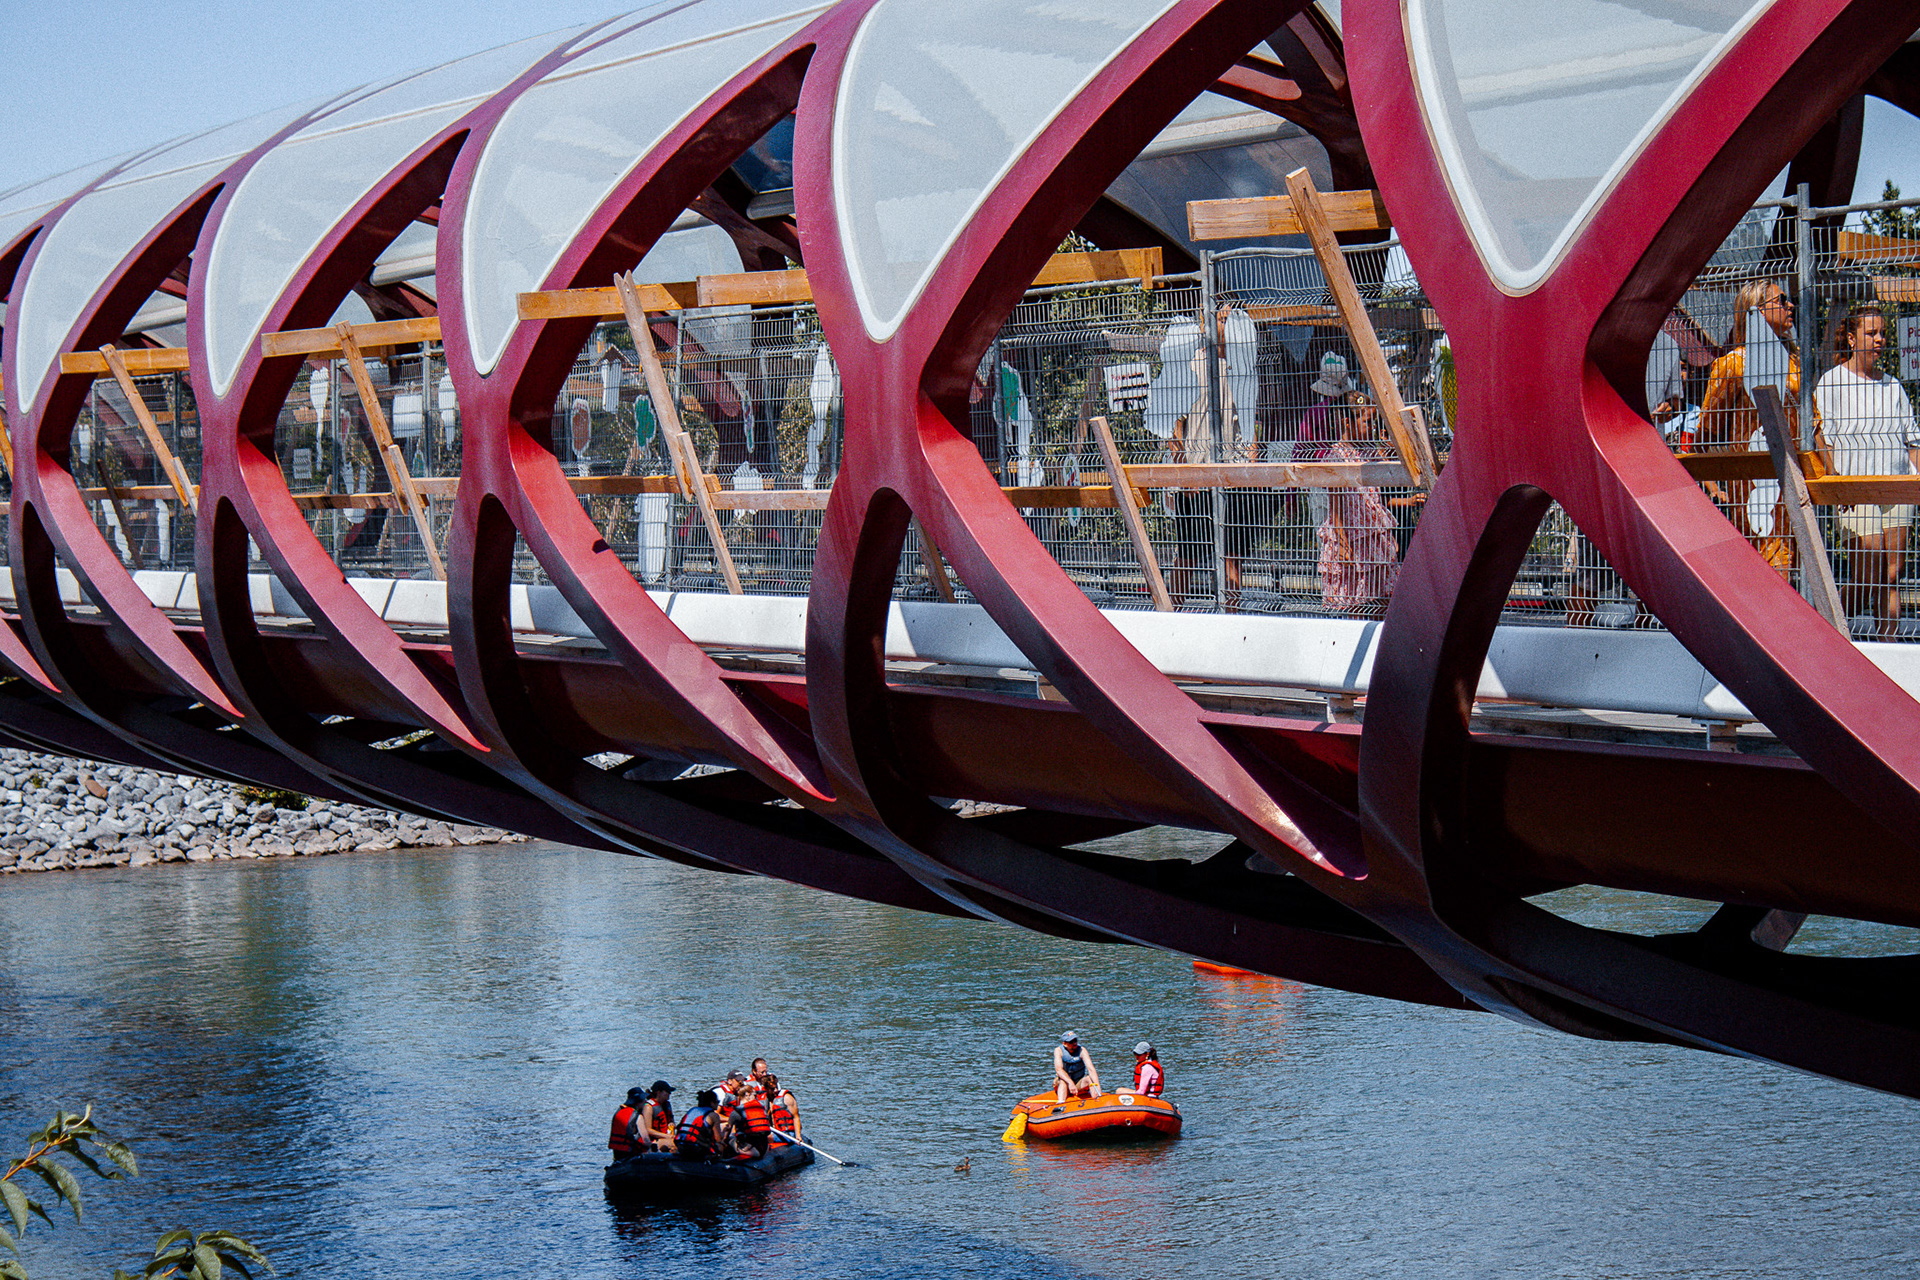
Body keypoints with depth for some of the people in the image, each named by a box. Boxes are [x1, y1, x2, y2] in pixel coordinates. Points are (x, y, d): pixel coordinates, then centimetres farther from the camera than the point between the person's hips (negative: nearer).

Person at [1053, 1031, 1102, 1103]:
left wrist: (1097, 1088, -39)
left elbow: (1091, 1069, -25)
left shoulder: (1081, 1051, -12)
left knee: (1090, 1078, -27)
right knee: (1063, 1081, -34)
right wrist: (1070, 1083, -44)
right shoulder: (1058, 1050, -13)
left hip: (1080, 1084, 1)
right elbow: (1058, 1069, -27)